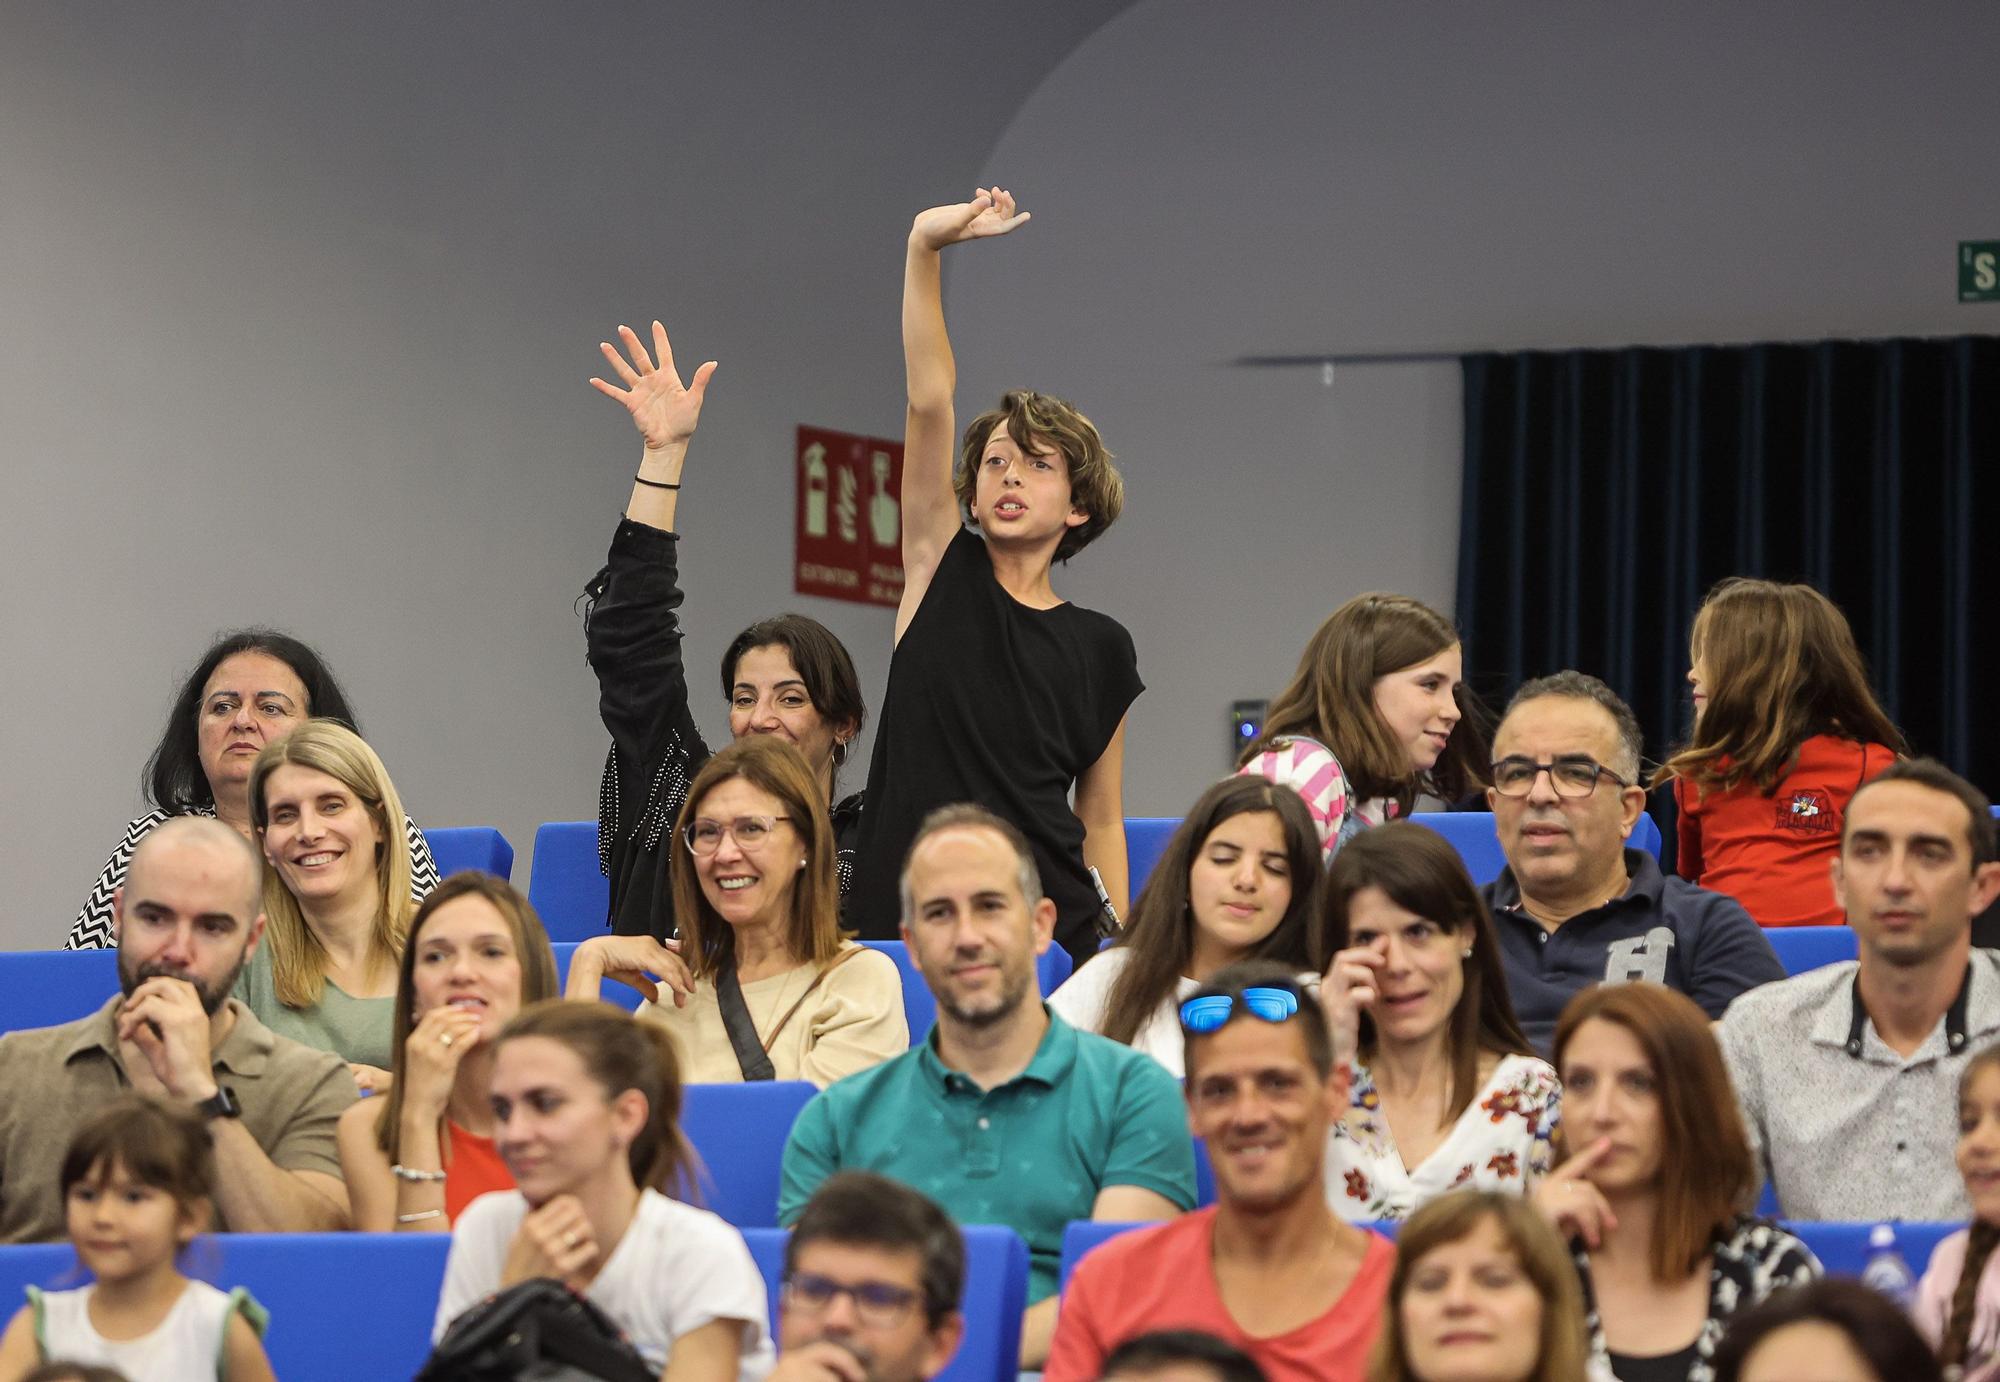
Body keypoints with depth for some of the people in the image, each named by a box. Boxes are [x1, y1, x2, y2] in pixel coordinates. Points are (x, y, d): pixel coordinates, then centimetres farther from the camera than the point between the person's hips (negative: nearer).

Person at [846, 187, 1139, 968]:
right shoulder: (943, 573, 8)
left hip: (1050, 926, 1)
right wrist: (924, 249, -14)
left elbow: (1102, 820, 14)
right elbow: (929, 401, -4)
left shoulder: (1100, 649, 11)